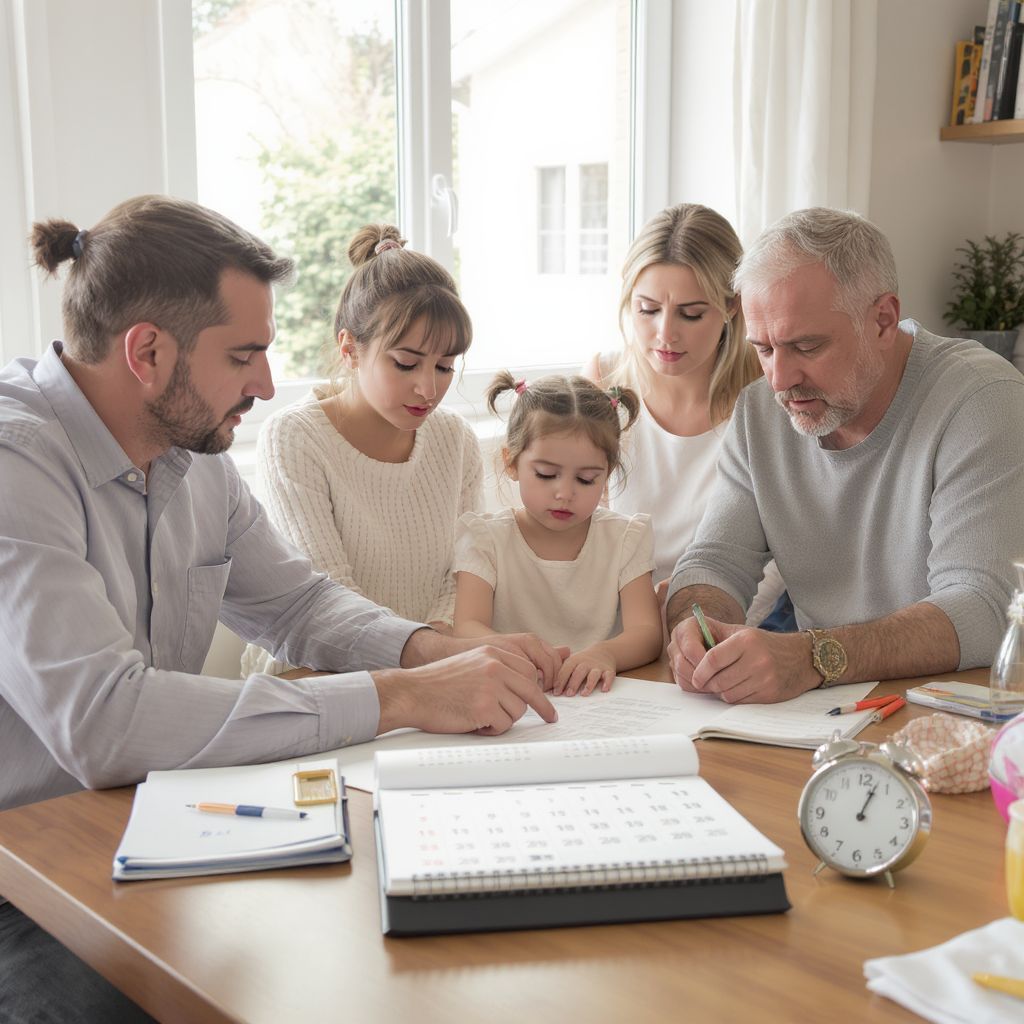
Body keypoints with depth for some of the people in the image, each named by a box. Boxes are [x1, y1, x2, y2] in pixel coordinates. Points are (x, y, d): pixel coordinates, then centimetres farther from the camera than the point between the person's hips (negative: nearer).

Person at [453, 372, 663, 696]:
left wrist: (605, 654, -29)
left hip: (598, 696, 1)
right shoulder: (485, 537, 2)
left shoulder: (625, 538, 5)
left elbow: (647, 633, -6)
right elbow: (467, 627, -12)